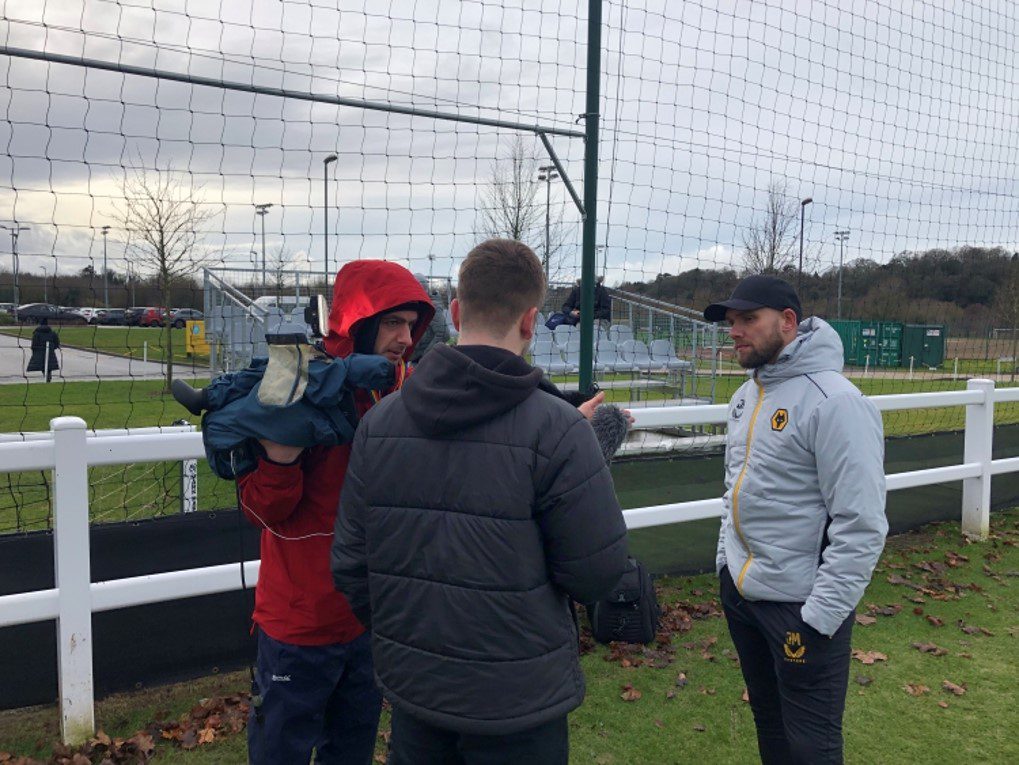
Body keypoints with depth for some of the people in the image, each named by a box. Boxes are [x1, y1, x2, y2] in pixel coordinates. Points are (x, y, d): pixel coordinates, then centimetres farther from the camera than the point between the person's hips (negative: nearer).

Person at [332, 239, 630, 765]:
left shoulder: (379, 422, -7)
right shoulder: (555, 428, -21)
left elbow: (350, 563, 0)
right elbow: (598, 573, -15)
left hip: (411, 687, 4)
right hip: (518, 703, -3)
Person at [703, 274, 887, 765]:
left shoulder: (835, 401, -20)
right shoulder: (747, 394, 8)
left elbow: (861, 525, -22)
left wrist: (821, 617, -21)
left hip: (801, 604, -8)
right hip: (739, 589, 8)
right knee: (767, 717, 22)